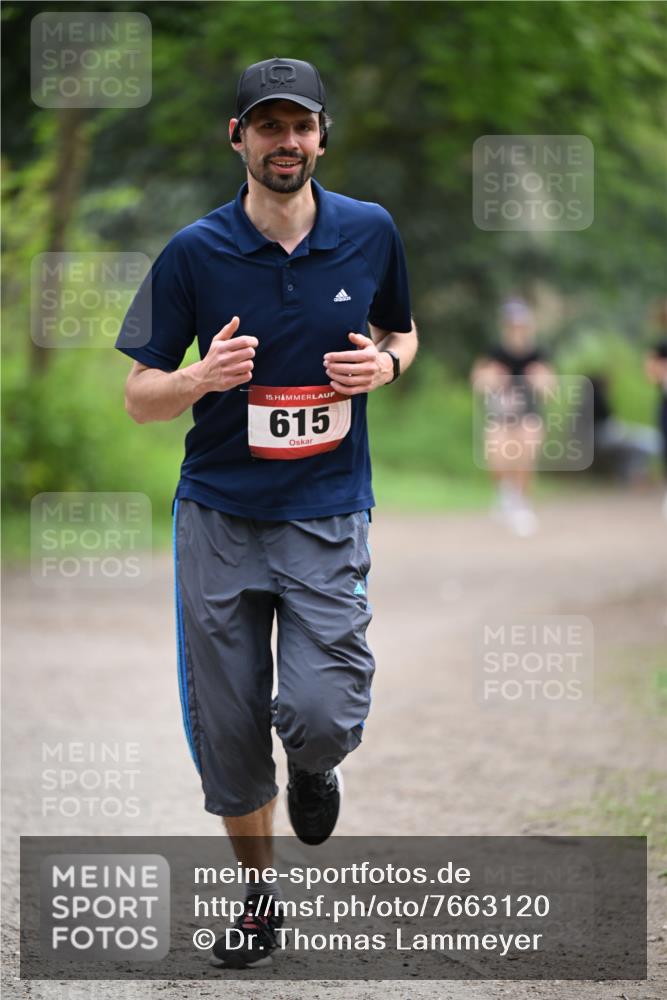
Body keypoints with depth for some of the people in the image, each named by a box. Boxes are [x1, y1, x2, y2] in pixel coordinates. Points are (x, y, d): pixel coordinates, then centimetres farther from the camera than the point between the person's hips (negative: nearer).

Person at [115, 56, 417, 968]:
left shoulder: (370, 232, 0)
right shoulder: (194, 252, -5)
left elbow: (402, 333, 19)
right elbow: (139, 398, 0)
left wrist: (385, 365, -5)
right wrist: (202, 377, -22)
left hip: (328, 516, 0)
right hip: (218, 516, 0)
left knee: (321, 716, -15)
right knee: (227, 732, 5)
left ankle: (314, 766, 23)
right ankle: (260, 893, 28)